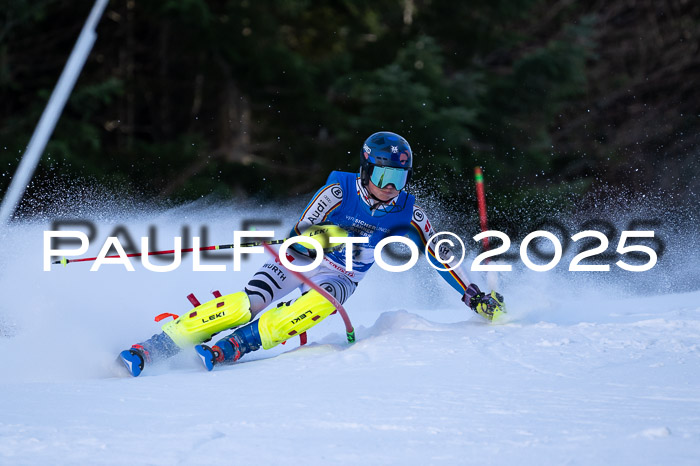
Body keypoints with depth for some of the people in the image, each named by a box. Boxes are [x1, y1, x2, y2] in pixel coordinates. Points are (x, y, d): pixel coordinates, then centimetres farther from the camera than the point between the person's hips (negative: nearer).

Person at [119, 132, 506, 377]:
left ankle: (233, 347, -35)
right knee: (249, 303, -25)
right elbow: (297, 239, -21)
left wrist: (474, 297, -8)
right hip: (302, 257, -2)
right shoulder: (340, 190, -19)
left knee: (321, 303, -34)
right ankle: (156, 345, -21)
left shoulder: (406, 212, -11)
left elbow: (439, 257, -3)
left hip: (341, 275, 2)